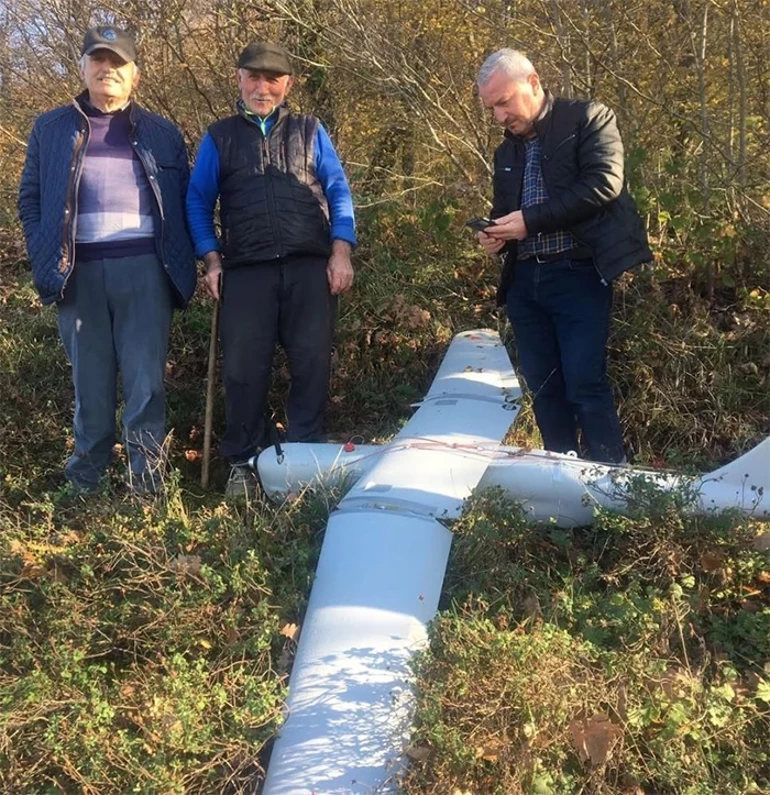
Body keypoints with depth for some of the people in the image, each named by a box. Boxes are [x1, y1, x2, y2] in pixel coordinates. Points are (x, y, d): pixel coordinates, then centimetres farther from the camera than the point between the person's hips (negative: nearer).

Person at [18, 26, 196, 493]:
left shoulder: (162, 134, 15)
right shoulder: (51, 129, 16)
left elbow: (186, 202, 12)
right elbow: (30, 197, 13)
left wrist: (183, 262, 1)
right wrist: (45, 255, 0)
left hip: (144, 265, -1)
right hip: (79, 268, 1)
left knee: (145, 376, -5)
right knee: (89, 376, 6)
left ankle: (148, 472, -4)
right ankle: (87, 472, 16)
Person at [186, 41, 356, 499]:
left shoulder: (310, 131, 15)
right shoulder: (219, 138, 15)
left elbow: (338, 191, 9)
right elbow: (198, 202, 14)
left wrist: (341, 252, -3)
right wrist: (212, 260, 2)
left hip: (310, 267, 0)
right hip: (247, 270, 0)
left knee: (312, 363, -2)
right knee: (244, 369, -1)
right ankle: (243, 463, 11)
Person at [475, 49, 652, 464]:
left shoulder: (588, 118, 0)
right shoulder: (506, 151, 21)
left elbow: (604, 183, -14)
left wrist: (530, 220, -17)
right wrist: (496, 236, 4)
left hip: (577, 274, -6)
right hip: (524, 281, 7)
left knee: (585, 385, -10)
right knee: (543, 387, 6)